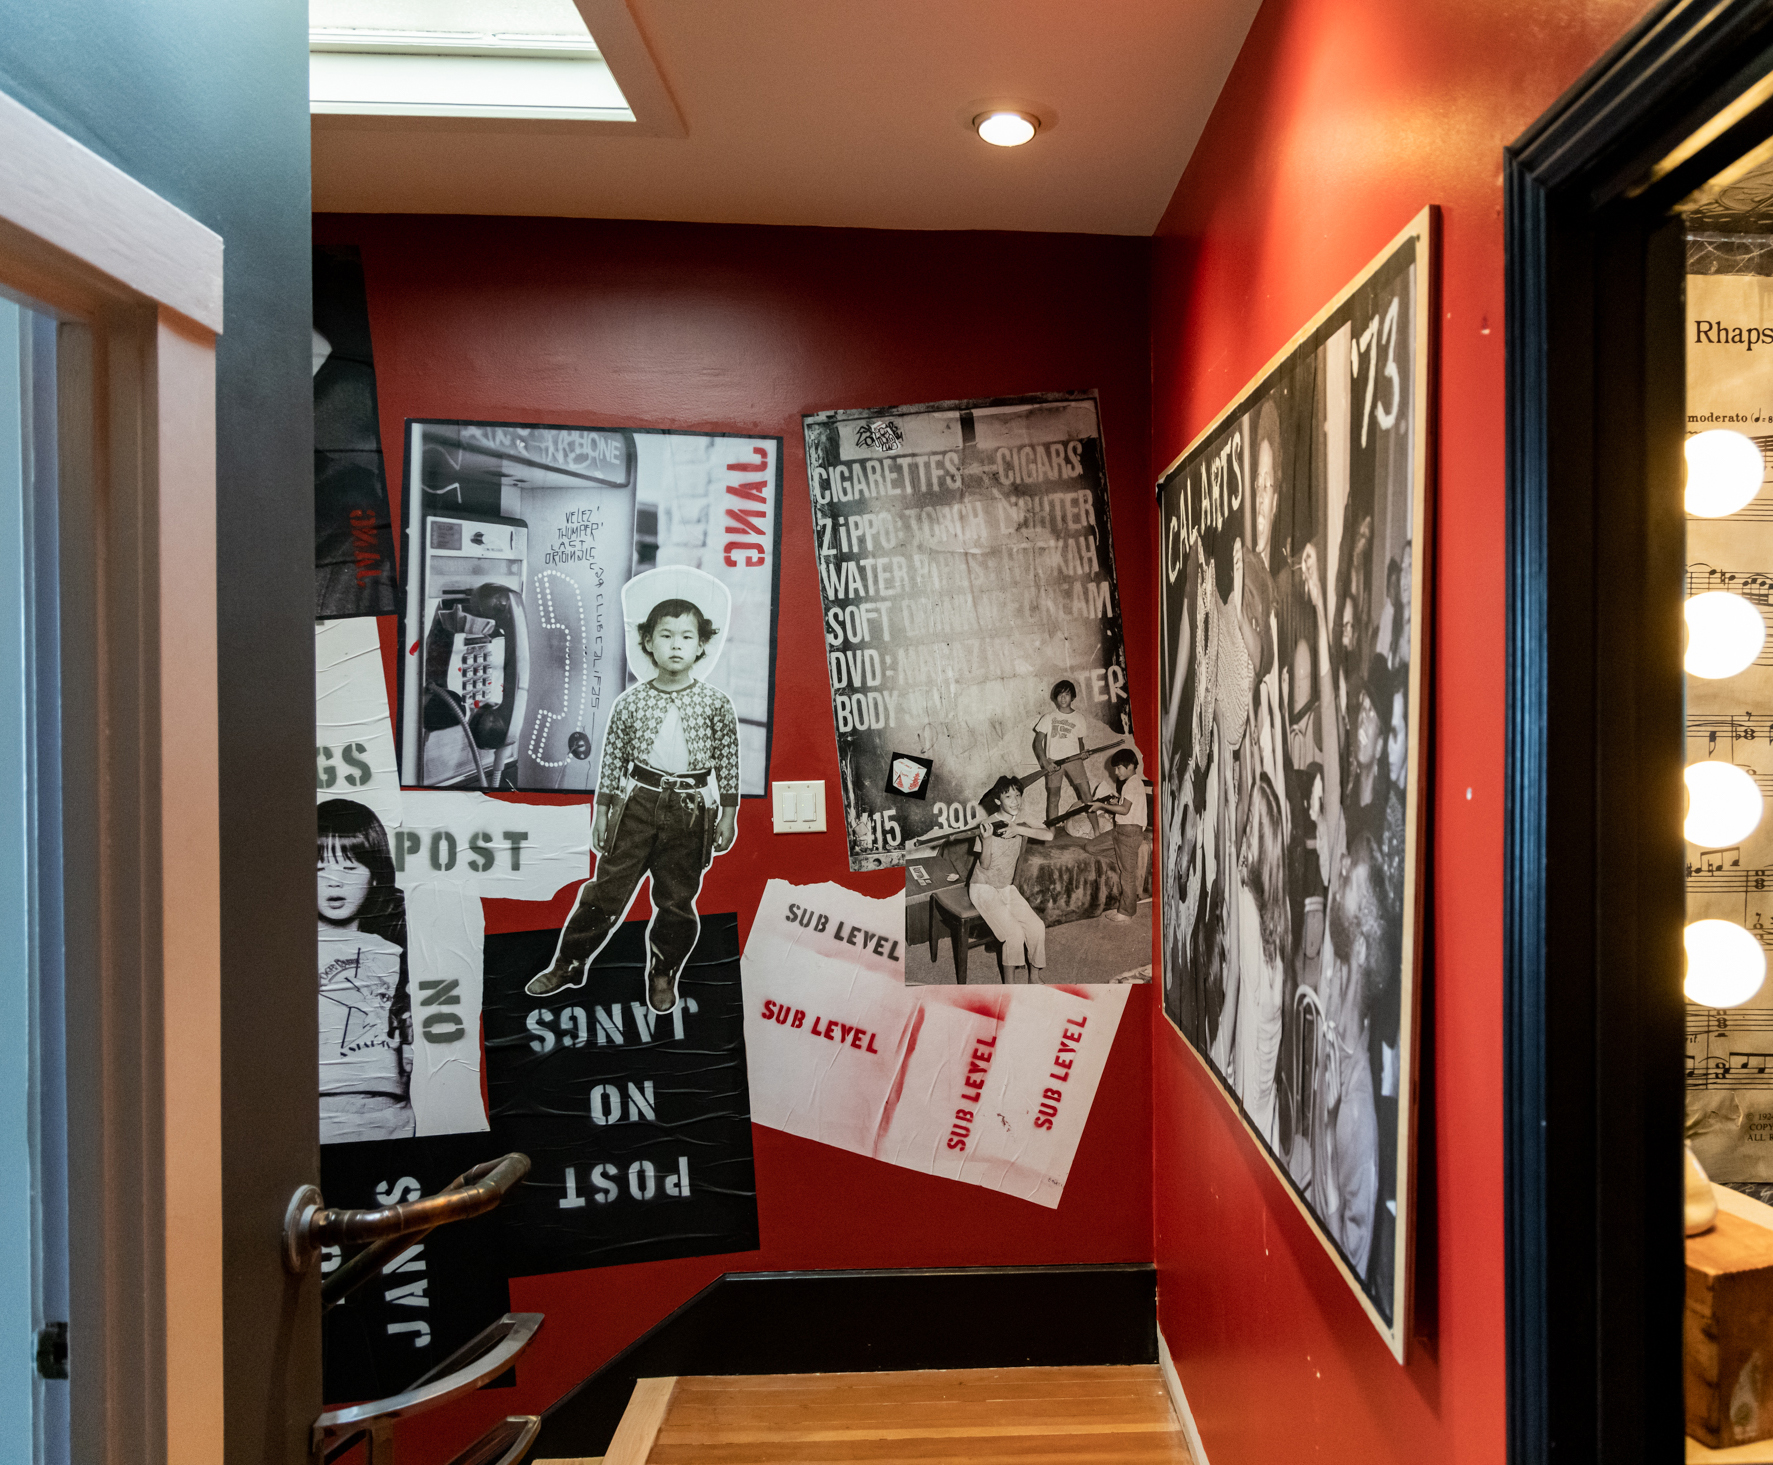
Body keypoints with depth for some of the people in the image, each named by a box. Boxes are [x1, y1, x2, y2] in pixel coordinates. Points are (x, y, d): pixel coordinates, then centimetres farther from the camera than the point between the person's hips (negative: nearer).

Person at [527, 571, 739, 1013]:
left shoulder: (715, 703, -3)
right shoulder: (630, 702, -1)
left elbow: (728, 762, 2)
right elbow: (612, 758, 5)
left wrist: (728, 816, 1)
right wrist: (602, 811, 5)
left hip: (690, 810, 0)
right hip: (637, 803, 0)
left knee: (677, 900, 9)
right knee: (607, 888, 5)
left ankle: (663, 975, 29)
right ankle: (568, 964, 21)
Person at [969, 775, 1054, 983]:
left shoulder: (1022, 821, -3)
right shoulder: (989, 825, -17)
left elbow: (1048, 834, -20)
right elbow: (985, 865, -16)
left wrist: (1018, 829, -31)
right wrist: (986, 840, -34)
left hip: (1007, 888, 6)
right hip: (984, 889, -6)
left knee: (1037, 928, -10)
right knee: (1014, 933, -21)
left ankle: (1034, 976, 8)